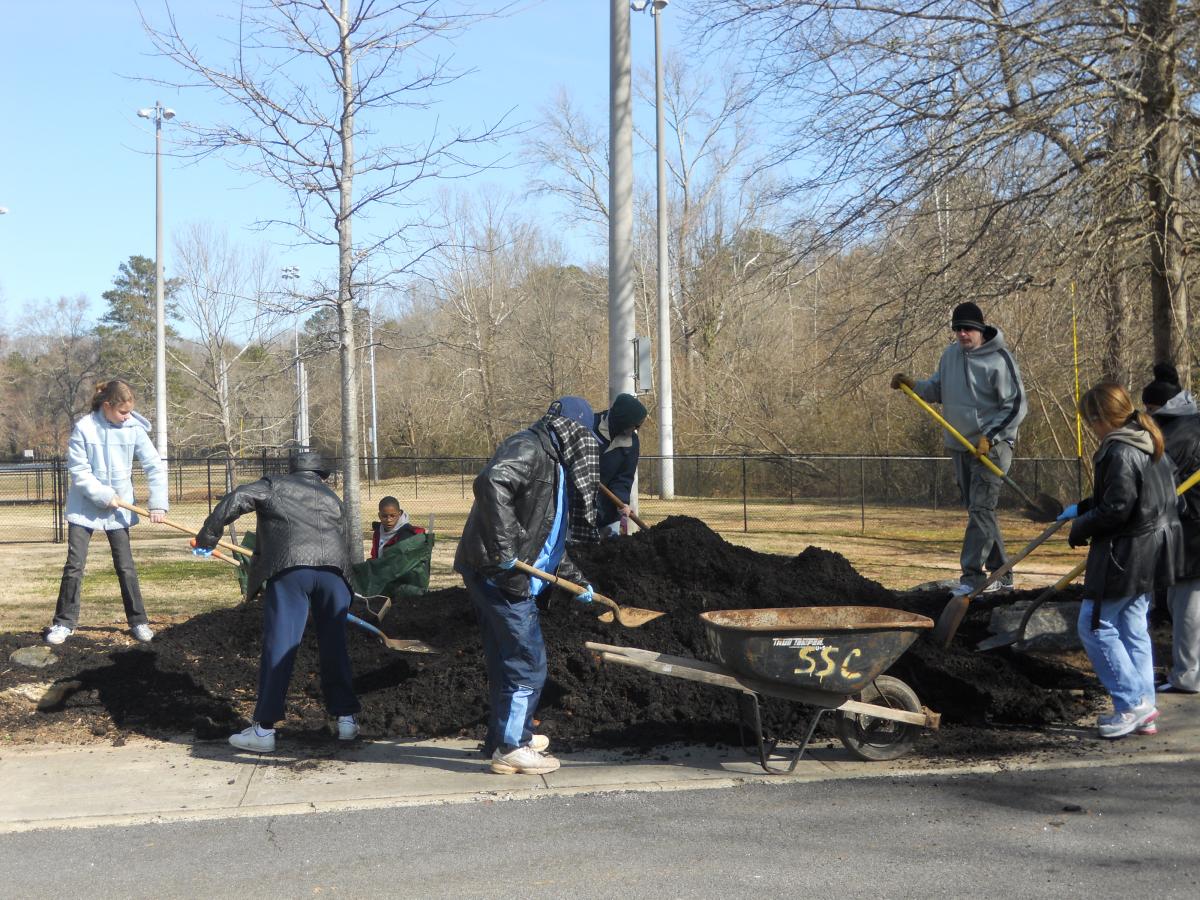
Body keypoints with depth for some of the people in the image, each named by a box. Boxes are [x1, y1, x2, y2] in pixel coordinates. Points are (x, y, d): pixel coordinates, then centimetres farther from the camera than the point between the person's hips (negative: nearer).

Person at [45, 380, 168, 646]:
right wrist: (105, 495, -18)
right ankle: (64, 622, 12)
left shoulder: (135, 429, -8)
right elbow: (79, 471, -13)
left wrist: (158, 504, -15)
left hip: (119, 509, 2)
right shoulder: (84, 428, -14)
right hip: (84, 507, -2)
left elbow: (155, 466, -7)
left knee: (125, 567, 5)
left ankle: (138, 621, 14)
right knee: (74, 565, 0)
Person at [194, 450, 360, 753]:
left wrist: (207, 536, 13)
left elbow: (236, 499, 7)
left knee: (278, 647, -2)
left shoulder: (274, 485, 22)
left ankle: (264, 728, -1)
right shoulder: (333, 499, 32)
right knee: (334, 646, 13)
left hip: (289, 569, -3)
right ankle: (346, 718, 17)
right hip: (333, 571, 3)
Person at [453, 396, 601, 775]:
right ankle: (509, 748, 2)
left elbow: (548, 536, 29)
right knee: (526, 663, -5)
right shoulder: (528, 448, -11)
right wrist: (504, 548, -30)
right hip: (497, 573, -10)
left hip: (506, 575, 10)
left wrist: (575, 579, 28)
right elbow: (490, 483, -32)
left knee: (507, 659, 19)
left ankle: (509, 735, 31)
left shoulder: (551, 461, 21)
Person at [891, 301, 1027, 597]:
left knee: (981, 509, -13)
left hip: (992, 447, -8)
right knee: (977, 511, 11)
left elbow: (1016, 406, -12)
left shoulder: (998, 360, -13)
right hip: (960, 447, 8)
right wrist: (913, 386, 0)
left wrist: (990, 438, -18)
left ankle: (972, 575, -13)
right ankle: (1001, 574, 20)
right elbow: (937, 391, 19)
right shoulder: (950, 355, 8)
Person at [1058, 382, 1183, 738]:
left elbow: (1116, 509, -23)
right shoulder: (1152, 447, 11)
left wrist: (1080, 529, -7)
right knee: (1133, 629, 15)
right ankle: (1143, 713, 19)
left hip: (1125, 555, -10)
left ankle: (1132, 703, 2)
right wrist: (1082, 508, 16)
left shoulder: (1119, 453, -20)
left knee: (1095, 626, 0)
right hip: (1150, 553, 10)